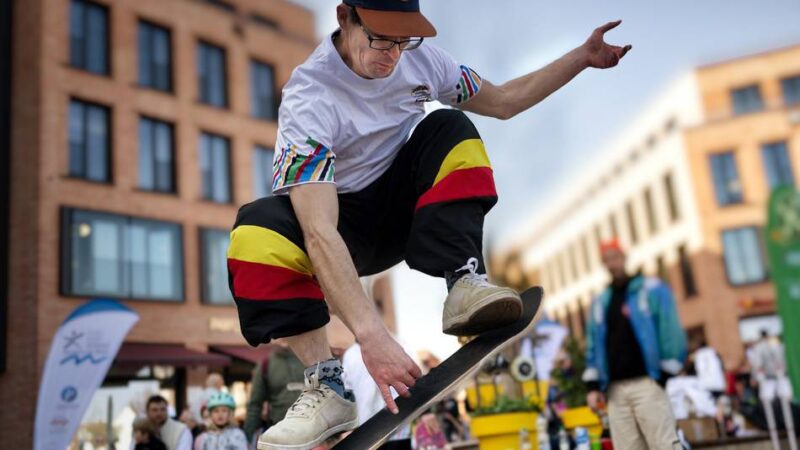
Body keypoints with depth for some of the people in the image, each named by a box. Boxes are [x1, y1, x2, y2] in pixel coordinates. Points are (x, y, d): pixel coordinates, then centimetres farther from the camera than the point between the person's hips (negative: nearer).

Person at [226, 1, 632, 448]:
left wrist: (584, 56, 0)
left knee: (450, 129, -21)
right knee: (256, 237, -33)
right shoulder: (309, 97, -28)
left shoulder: (419, 57, -10)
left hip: (403, 202, 4)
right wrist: (371, 333, -50)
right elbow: (319, 234, -40)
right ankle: (326, 386, -28)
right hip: (344, 221, -3)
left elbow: (504, 100, 7)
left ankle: (464, 285, -30)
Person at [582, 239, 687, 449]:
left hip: (647, 384, -5)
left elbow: (670, 333, -2)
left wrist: (666, 376, -7)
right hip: (616, 389, 5)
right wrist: (593, 385, 9)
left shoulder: (652, 289, 4)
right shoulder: (600, 302, 18)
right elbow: (593, 346, 17)